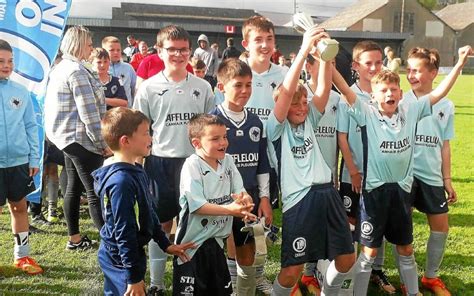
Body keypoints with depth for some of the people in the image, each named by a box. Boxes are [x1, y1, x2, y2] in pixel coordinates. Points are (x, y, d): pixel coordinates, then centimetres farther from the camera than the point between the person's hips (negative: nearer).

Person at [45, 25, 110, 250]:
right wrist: (103, 143, -15)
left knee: (74, 187, 15)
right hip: (81, 138, -10)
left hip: (69, 136, 10)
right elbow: (88, 111, -20)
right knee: (96, 192, -9)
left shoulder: (60, 68, 15)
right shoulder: (77, 70, -16)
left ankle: (75, 239, 23)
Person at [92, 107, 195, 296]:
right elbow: (124, 231, -24)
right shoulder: (121, 181, -26)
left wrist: (166, 244, 17)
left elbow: (149, 212, 15)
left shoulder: (136, 171, 5)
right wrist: (134, 277, -19)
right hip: (121, 261, -10)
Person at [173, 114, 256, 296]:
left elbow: (240, 191, 1)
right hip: (193, 241, -6)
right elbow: (197, 206, -23)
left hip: (216, 238, 7)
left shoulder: (227, 160, 2)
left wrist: (244, 199, -23)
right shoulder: (192, 166, -17)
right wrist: (229, 209, -31)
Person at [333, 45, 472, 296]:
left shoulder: (410, 112, 1)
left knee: (405, 249, 19)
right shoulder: (367, 114, -10)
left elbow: (438, 93, 1)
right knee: (369, 251, 5)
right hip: (374, 189, -4)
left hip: (402, 188, 4)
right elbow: (345, 90, -20)